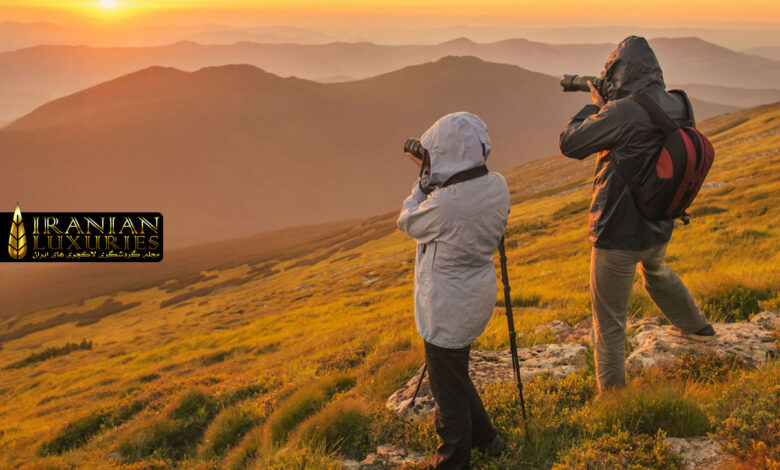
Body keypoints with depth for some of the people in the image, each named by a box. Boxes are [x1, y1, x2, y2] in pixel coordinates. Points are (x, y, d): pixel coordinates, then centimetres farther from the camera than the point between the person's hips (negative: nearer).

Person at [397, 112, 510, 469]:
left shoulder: (443, 205, -32)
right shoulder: (497, 186, -9)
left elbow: (407, 222, -10)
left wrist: (423, 182, -1)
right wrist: (433, 178, 7)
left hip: (448, 309, -8)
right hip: (478, 295, 8)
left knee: (448, 389, 11)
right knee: (455, 372, 29)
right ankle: (483, 436, 44)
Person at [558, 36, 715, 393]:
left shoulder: (623, 112, -27)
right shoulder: (678, 107, -4)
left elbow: (569, 143, -16)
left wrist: (594, 108, 0)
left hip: (619, 234, -8)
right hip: (659, 228, 8)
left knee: (609, 322, 6)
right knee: (655, 271, 39)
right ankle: (695, 326, 60)